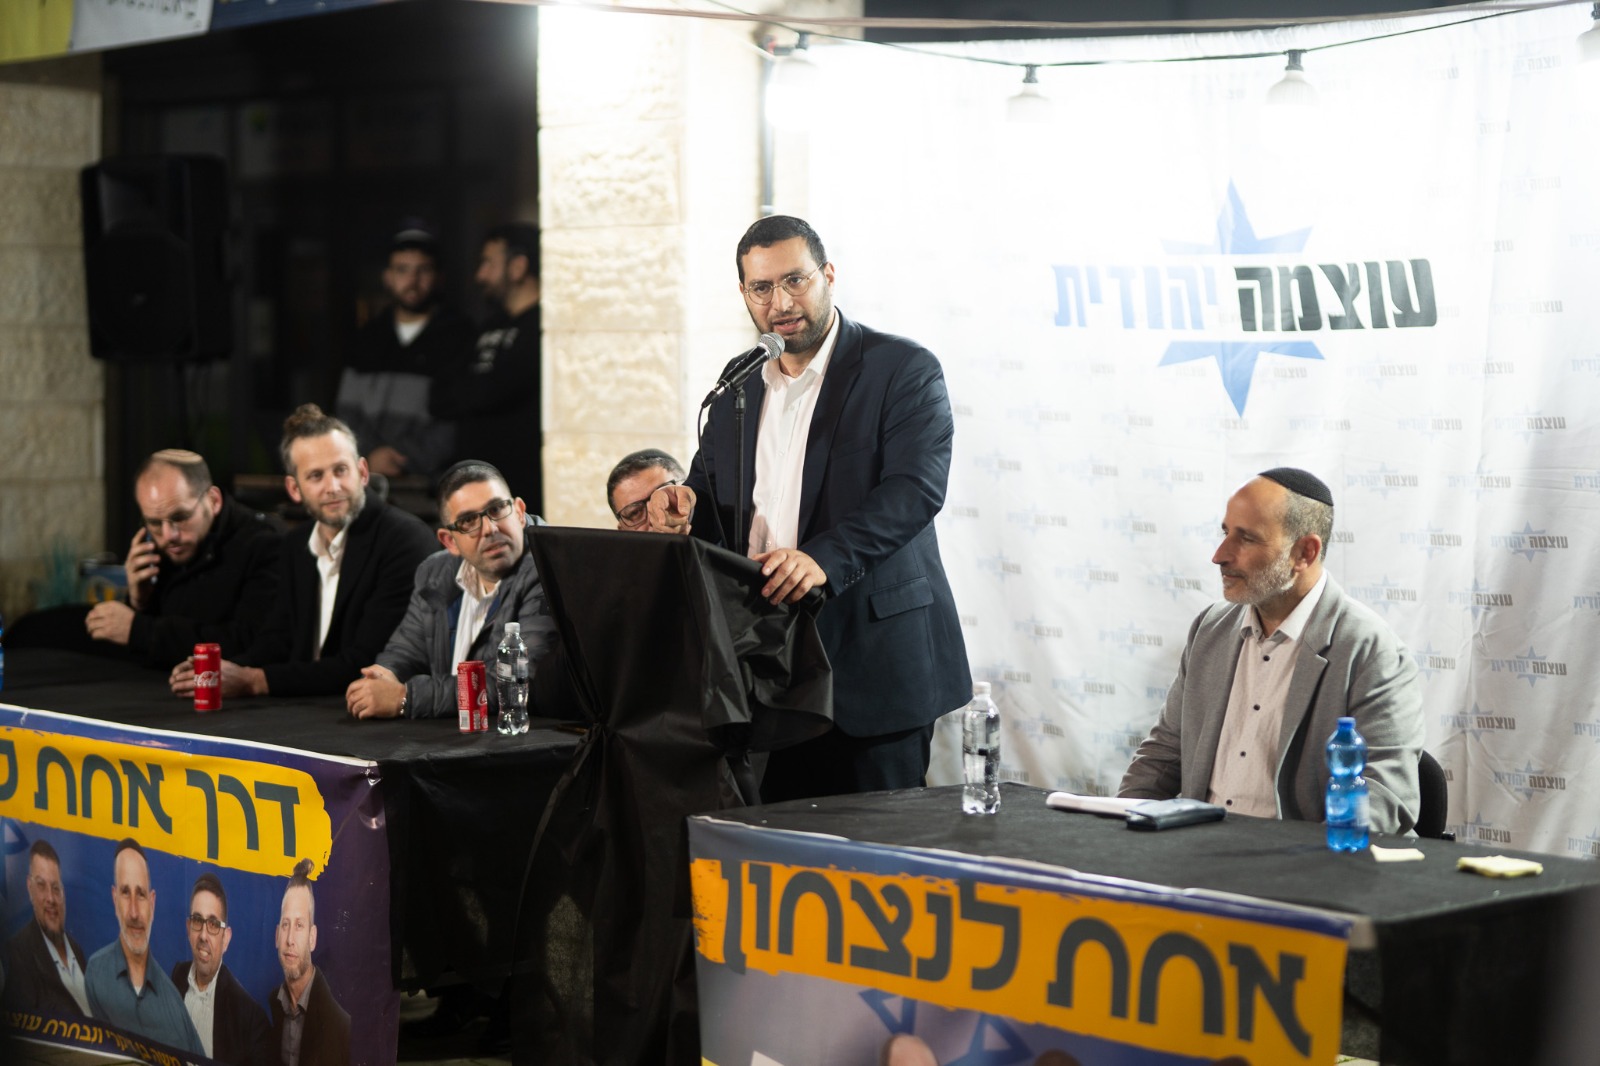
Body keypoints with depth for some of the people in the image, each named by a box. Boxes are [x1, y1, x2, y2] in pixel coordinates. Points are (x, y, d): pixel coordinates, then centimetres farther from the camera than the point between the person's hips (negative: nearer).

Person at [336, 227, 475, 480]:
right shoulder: (368, 338, 20)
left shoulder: (458, 335, 4)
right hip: (367, 477, 4)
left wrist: (409, 459, -12)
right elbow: (348, 410, 15)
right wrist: (371, 455, -3)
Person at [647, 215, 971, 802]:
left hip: (872, 659, -5)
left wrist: (825, 558, -30)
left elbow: (917, 487, -16)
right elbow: (710, 492, 22)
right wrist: (683, 507, -4)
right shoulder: (740, 387, 17)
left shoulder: (904, 369, -3)